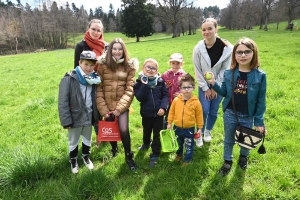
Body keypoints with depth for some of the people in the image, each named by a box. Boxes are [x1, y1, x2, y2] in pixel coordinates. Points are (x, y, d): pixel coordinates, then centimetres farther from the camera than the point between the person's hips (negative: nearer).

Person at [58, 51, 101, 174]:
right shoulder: (69, 79, -19)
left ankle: (86, 157, 50)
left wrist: (96, 115, 1)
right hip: (75, 117, -4)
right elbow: (63, 101, -19)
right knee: (73, 142, 18)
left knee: (87, 139, 25)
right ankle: (73, 161, 43)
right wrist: (66, 121, -20)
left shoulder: (94, 78, -3)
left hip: (89, 116, 4)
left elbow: (97, 98, 4)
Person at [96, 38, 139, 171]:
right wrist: (103, 109, -9)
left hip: (122, 104, -1)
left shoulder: (129, 66, -2)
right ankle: (114, 150, 43)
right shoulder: (102, 65, -4)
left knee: (124, 130, -12)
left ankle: (129, 157, 12)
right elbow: (98, 88, -4)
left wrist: (119, 108, -14)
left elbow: (130, 89, -6)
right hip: (107, 105, 1)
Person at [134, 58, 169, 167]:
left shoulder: (160, 81, -6)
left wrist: (163, 107, -20)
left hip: (158, 113, -1)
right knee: (146, 131, 24)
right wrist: (144, 85, -26)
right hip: (146, 113, 1)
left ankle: (155, 154, 20)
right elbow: (139, 97, -20)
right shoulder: (139, 82, -8)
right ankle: (146, 143, 55)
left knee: (157, 134, 7)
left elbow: (165, 95, -7)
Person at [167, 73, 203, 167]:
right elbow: (171, 112, 1)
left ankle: (187, 160, 35)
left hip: (189, 129, -2)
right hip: (177, 127, 3)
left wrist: (200, 128, -2)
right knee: (178, 144, 25)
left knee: (189, 146, 14)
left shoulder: (196, 102, -15)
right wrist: (169, 123, 4)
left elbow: (199, 115, -7)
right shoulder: (176, 100, -10)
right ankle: (179, 154, 51)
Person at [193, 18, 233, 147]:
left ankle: (208, 131, 34)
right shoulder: (198, 48, -16)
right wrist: (205, 88, -8)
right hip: (204, 85, 0)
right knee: (204, 110, -4)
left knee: (214, 111, 9)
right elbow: (197, 71, -8)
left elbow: (225, 69, -11)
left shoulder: (227, 48, -18)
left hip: (218, 85, 1)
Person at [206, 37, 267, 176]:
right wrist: (213, 84, -16)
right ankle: (227, 161, 40)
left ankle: (243, 157, 51)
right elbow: (224, 93, 1)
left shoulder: (260, 75, -13)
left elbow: (261, 101, -7)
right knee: (228, 140, 17)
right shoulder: (229, 73, -8)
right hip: (230, 113, 1)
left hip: (247, 116, -1)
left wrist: (259, 121, -6)